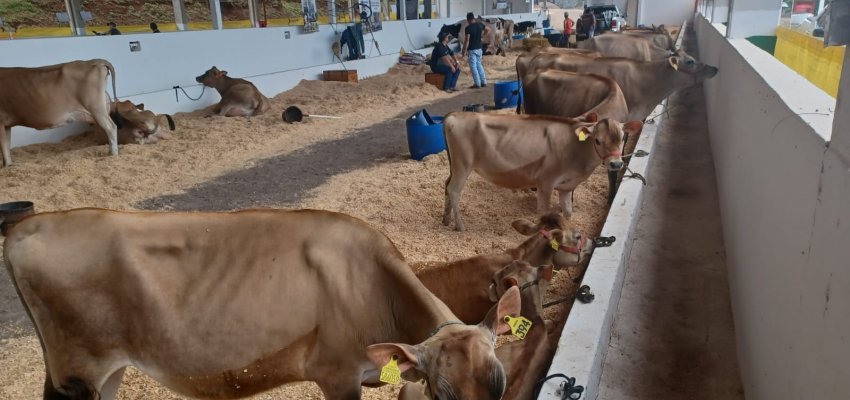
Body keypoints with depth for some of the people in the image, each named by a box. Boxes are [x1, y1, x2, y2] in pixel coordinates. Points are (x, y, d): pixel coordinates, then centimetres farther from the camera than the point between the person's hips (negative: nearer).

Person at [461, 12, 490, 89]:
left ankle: (477, 83, -2)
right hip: (479, 48, 7)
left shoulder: (468, 27, -16)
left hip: (472, 49, -7)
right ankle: (483, 82, 17)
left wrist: (464, 51, -13)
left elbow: (467, 40, -18)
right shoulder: (480, 25, 3)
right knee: (479, 64, 18)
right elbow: (488, 30, 18)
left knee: (473, 66, 0)